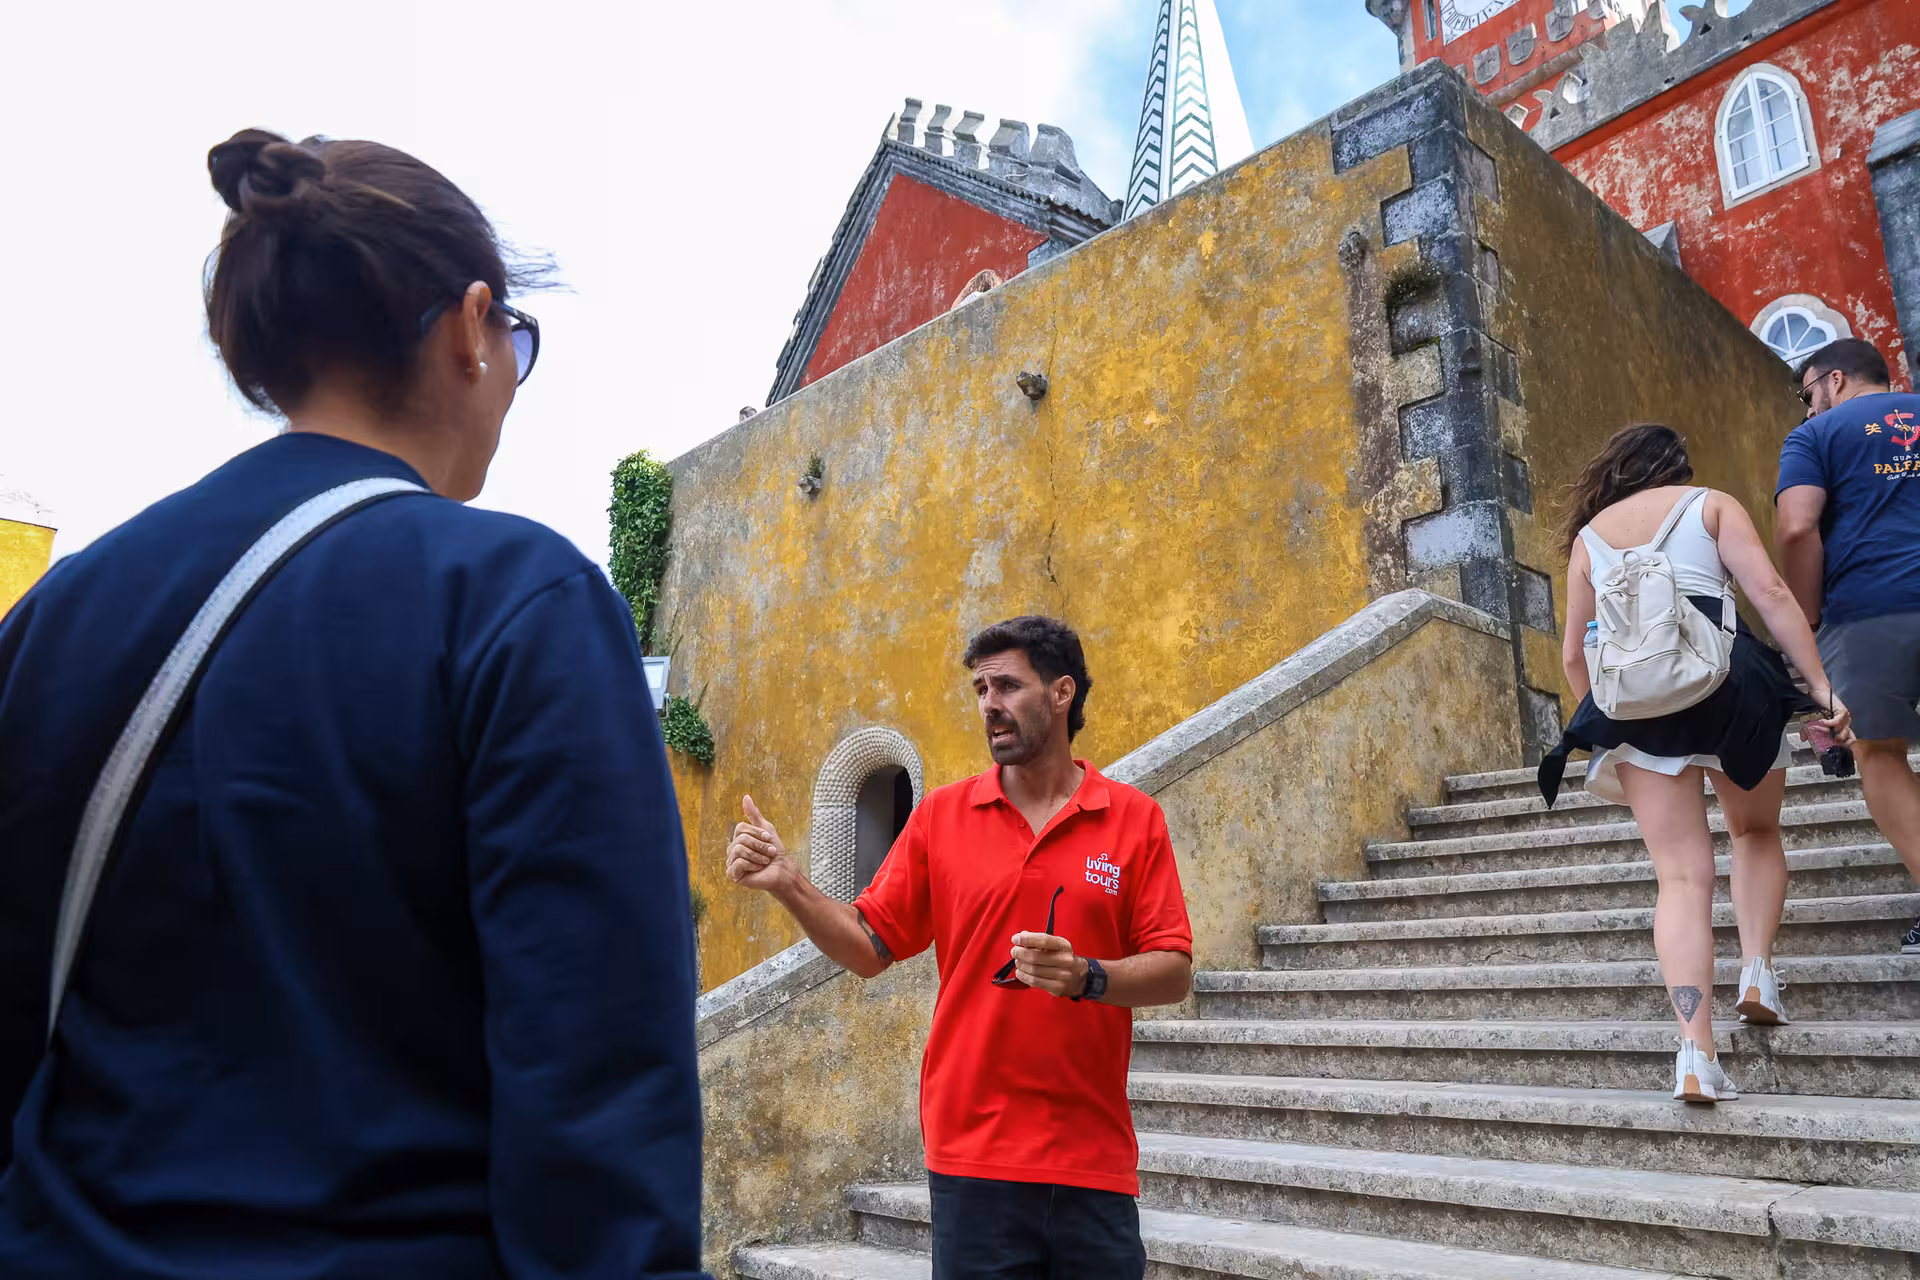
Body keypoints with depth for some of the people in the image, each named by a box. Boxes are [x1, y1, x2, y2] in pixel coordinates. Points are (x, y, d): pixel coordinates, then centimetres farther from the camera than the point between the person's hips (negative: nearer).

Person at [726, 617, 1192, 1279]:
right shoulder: (941, 815, 4)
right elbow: (870, 947, 4)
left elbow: (1175, 973, -1)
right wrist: (788, 886, -10)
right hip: (974, 1155, 0)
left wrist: (1085, 977, -19)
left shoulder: (1135, 819, 1)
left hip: (1093, 1155, 0)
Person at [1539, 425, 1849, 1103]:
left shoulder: (1588, 535, 21)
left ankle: (1696, 1053, -10)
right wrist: (1821, 687, -2)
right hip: (1724, 678, -1)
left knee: (1682, 875, 1)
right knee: (1756, 831, 25)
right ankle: (1757, 969, 8)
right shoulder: (1711, 505, 14)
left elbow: (1574, 653, 18)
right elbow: (1771, 592, -1)